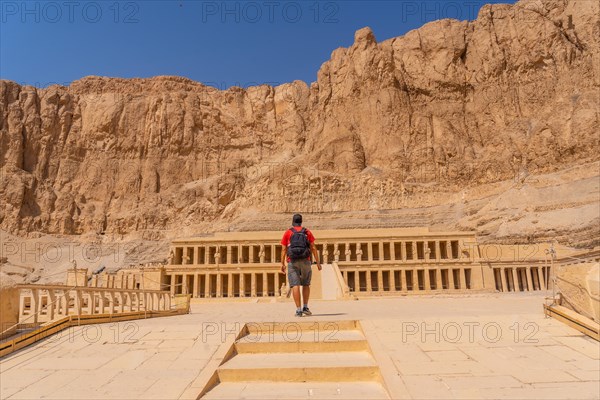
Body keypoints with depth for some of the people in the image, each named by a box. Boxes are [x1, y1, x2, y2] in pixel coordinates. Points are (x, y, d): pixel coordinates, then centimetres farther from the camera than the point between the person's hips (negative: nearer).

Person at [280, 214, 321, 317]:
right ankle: (305, 307, 11)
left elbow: (283, 249, 0)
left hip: (292, 262, -1)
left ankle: (298, 310, -10)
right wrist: (318, 262, 4)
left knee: (295, 285, -4)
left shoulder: (287, 233, 6)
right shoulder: (307, 232, 8)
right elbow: (313, 248, 3)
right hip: (305, 262, 1)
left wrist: (282, 264, 2)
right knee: (306, 284, 15)